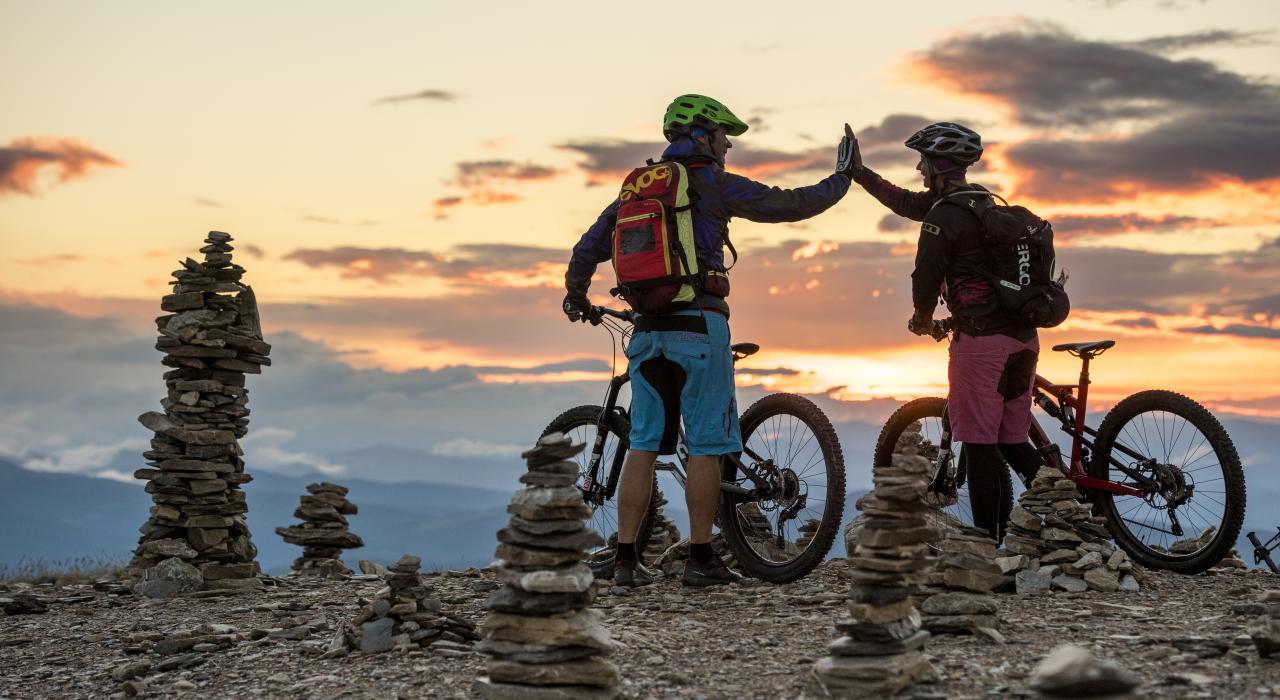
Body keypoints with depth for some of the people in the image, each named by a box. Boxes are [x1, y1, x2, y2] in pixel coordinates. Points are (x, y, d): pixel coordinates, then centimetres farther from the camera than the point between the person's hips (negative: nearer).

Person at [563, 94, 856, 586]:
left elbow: (589, 247, 16)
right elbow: (792, 205, -3)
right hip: (699, 325, -5)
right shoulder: (715, 185, -3)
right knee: (705, 445, 2)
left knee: (643, 445, 6)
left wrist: (576, 295, 33)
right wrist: (842, 177, 13)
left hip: (648, 328, 5)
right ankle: (700, 559, 5)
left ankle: (625, 560, 4)